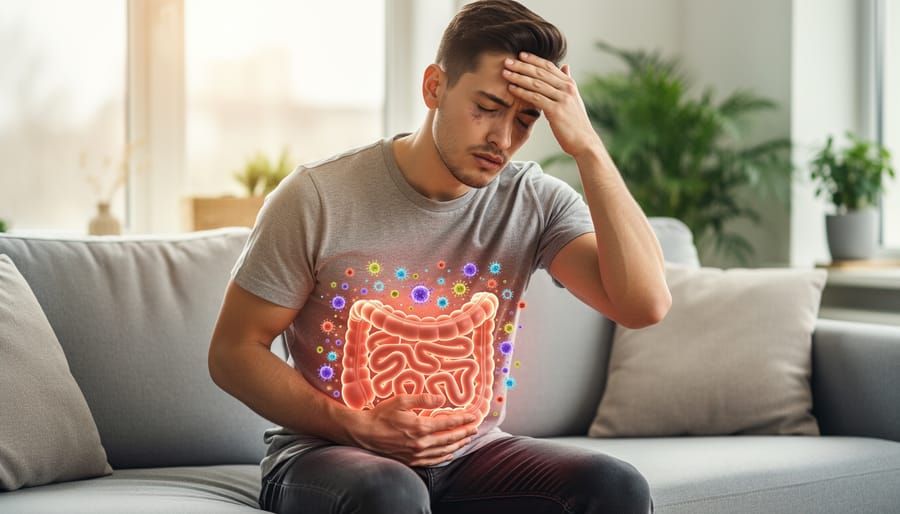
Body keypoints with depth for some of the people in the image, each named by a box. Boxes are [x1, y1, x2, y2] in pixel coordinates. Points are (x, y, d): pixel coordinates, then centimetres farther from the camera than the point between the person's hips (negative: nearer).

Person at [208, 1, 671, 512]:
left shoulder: (536, 202, -4)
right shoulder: (318, 198, -12)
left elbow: (646, 304, -18)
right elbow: (234, 351, -6)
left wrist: (587, 147, -22)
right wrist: (356, 427, -19)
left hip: (470, 453, 3)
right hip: (328, 452, -3)